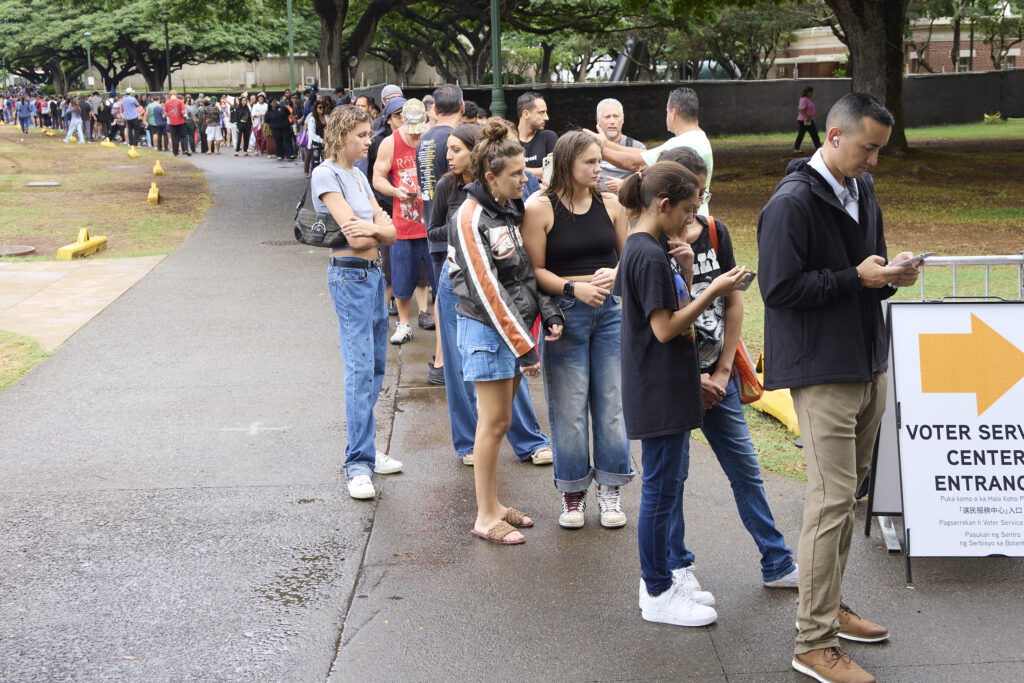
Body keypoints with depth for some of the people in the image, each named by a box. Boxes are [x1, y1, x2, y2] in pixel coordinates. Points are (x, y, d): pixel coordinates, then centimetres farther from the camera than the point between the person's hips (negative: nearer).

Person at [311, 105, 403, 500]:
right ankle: (358, 465, -10)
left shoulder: (359, 176, 17)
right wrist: (378, 227, -1)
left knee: (375, 367, 12)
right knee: (360, 369, -12)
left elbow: (389, 234, 7)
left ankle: (363, 451, 21)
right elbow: (354, 237, -18)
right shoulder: (326, 175, -9)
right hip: (350, 277, -9)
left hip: (373, 274, 9)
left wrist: (371, 228, -13)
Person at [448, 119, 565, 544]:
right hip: (487, 328, -8)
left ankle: (493, 504, 24)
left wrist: (548, 312, 0)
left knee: (497, 420, 14)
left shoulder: (513, 209, 9)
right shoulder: (471, 218, -16)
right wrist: (523, 346, -19)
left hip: (516, 323, 8)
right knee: (495, 422, -3)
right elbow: (486, 289, -19)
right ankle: (486, 517, 7)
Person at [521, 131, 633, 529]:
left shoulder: (610, 204, 6)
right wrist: (574, 288, -19)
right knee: (568, 407, 1)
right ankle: (573, 494, 15)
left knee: (612, 402, 5)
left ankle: (610, 490, 18)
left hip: (610, 311, 3)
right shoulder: (540, 208, -5)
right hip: (564, 314, -3)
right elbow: (535, 270, -6)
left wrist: (614, 274, -6)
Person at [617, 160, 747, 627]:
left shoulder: (642, 249, 12)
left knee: (670, 480, 17)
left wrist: (686, 273, 0)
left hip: (666, 390, 11)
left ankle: (662, 576, 27)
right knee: (661, 487, -2)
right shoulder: (650, 256, -19)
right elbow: (665, 329, -20)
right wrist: (713, 291, -17)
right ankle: (657, 594, 9)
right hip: (660, 392, -11)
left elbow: (676, 314, 14)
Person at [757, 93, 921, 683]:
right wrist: (855, 278, -19)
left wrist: (889, 276, 0)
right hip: (823, 372, -9)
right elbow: (780, 289, -19)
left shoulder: (863, 190, 12)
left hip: (868, 364, 9)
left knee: (849, 493, 16)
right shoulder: (793, 203, -16)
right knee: (832, 499, -7)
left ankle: (831, 607, 31)